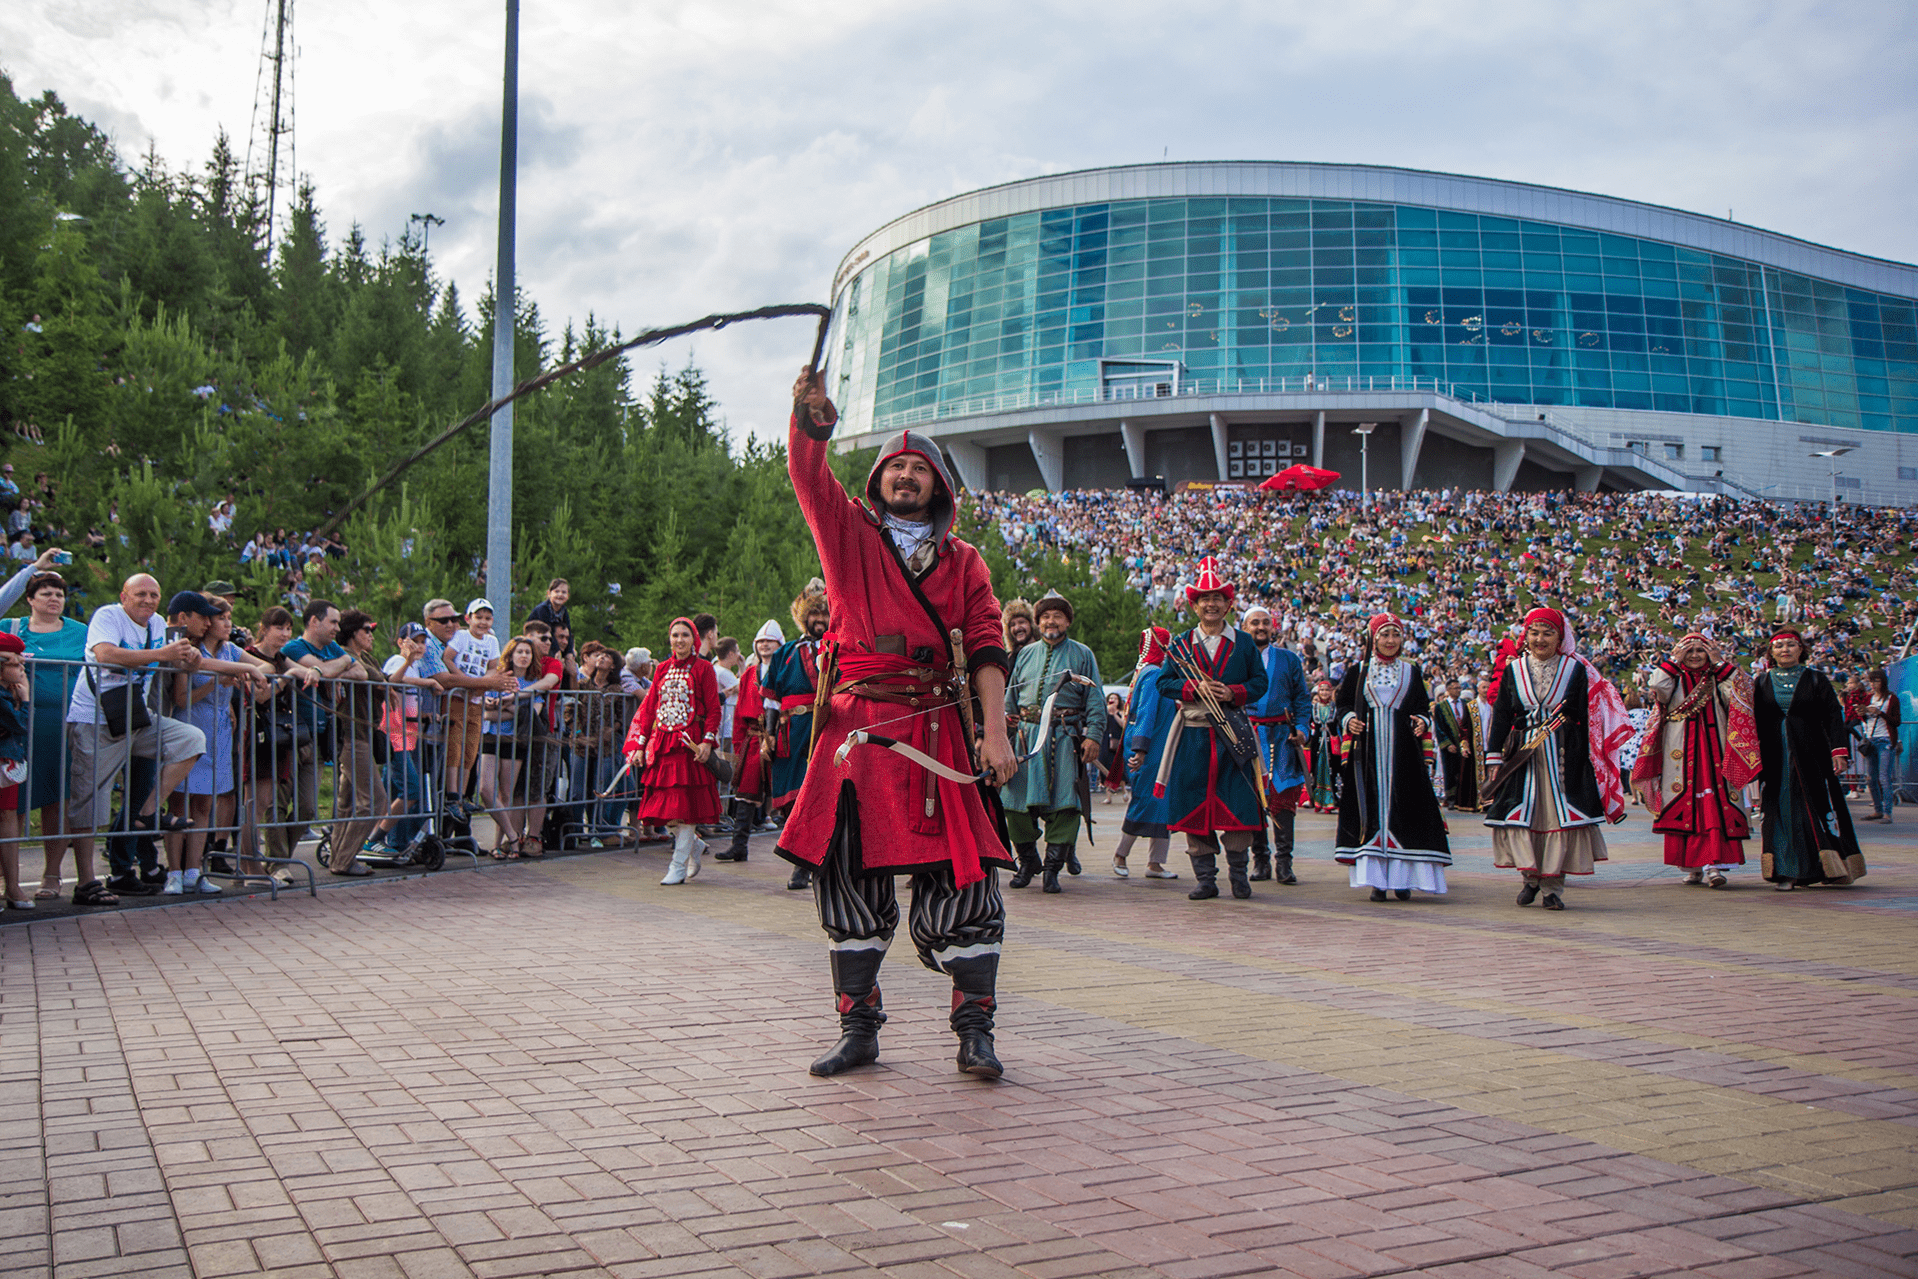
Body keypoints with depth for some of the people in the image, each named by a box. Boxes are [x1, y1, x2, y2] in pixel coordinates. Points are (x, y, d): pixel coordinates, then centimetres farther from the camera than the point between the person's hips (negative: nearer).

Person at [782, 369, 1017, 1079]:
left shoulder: (962, 562, 14)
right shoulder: (849, 533, 13)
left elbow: (986, 648, 6)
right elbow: (809, 474, -4)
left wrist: (996, 731, -6)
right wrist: (811, 416, -24)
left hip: (938, 730, 0)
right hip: (857, 727, 0)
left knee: (960, 880, -4)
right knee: (850, 875, 2)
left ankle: (974, 1033, 2)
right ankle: (857, 1029, 12)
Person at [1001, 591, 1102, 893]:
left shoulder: (1082, 655, 9)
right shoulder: (1025, 655, 18)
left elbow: (1094, 699, 4)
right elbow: (1010, 697, 20)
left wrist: (1093, 735, -7)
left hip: (1065, 736, -3)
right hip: (1027, 733, 3)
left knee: (1063, 802, -7)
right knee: (1016, 800, -1)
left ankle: (1053, 867, -1)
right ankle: (1027, 862, 14)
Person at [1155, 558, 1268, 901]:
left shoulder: (1244, 643, 9)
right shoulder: (1180, 644, 10)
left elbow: (1259, 683, 6)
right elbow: (1164, 683, 5)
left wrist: (1233, 693, -12)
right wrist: (1194, 689, -12)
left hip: (1234, 733, -1)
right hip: (1193, 735, 1)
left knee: (1238, 803, -5)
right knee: (1194, 805, -1)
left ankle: (1238, 873, 9)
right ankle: (1206, 878, 7)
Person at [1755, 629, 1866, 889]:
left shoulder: (1816, 680, 6)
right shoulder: (1762, 683, 10)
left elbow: (1833, 716, 0)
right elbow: (1753, 722, 10)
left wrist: (1839, 750, -10)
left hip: (1811, 757, -1)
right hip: (1774, 759, 1)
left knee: (1818, 808, -2)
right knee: (1781, 812, -3)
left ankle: (1830, 867, 8)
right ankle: (1785, 871, -1)